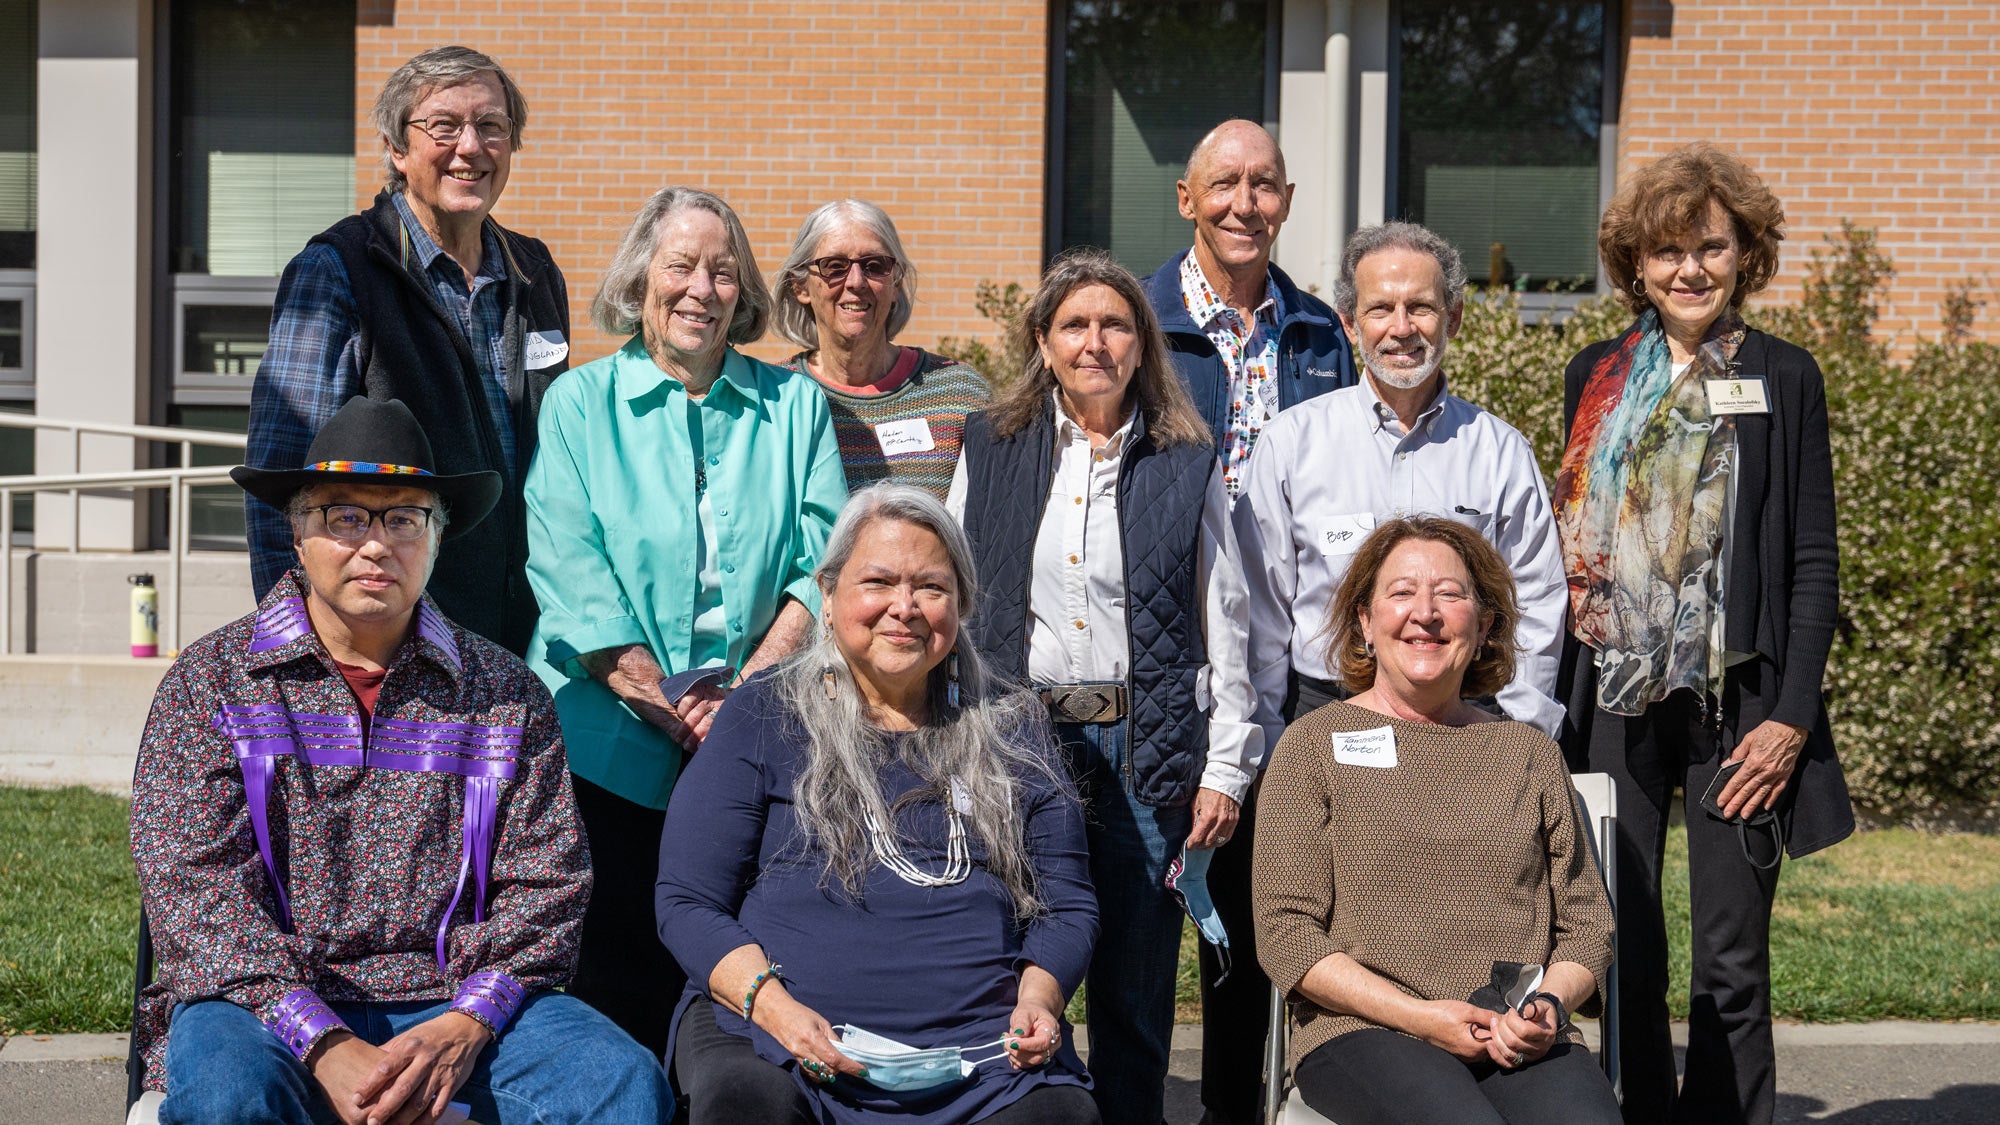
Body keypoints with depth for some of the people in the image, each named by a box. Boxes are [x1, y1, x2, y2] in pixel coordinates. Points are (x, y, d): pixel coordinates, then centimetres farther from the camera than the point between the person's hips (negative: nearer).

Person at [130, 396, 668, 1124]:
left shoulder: (505, 694, 10)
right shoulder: (211, 682, 6)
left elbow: (544, 885, 5)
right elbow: (196, 881, -5)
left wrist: (465, 1026, -14)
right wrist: (324, 1044, -18)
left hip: (454, 1002, 1)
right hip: (265, 1002, -1)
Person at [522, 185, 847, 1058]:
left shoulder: (793, 406, 12)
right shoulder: (581, 402, 6)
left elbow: (824, 567, 4)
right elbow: (571, 576, -4)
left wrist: (749, 690, -10)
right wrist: (668, 708, -12)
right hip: (614, 746, -1)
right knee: (617, 979, 0)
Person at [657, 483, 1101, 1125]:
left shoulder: (1012, 733, 14)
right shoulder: (762, 719, 7)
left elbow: (1067, 905, 17)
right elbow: (689, 902, 3)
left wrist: (1039, 997, -5)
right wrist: (771, 1002, -15)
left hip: (982, 1048, 2)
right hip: (773, 1033, -1)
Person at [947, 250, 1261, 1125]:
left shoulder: (1185, 463, 7)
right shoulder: (992, 449, 9)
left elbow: (1223, 624, 6)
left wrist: (1225, 770, 0)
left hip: (1145, 748, 0)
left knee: (1135, 985, 5)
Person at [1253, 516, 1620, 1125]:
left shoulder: (1531, 753, 21)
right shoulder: (1314, 745, 10)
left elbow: (1587, 922, 18)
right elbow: (1286, 935, 2)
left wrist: (1548, 1006, -5)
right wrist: (1422, 1016, -10)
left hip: (1522, 1042, 3)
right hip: (1364, 1031, -2)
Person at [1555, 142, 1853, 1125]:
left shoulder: (1783, 378, 3)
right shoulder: (1597, 377, 10)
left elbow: (1815, 560, 1)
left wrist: (1792, 715, -7)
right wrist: (1553, 703, 4)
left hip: (1739, 699, -2)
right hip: (1614, 700, 2)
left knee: (1732, 965, 0)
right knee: (1624, 955, 4)